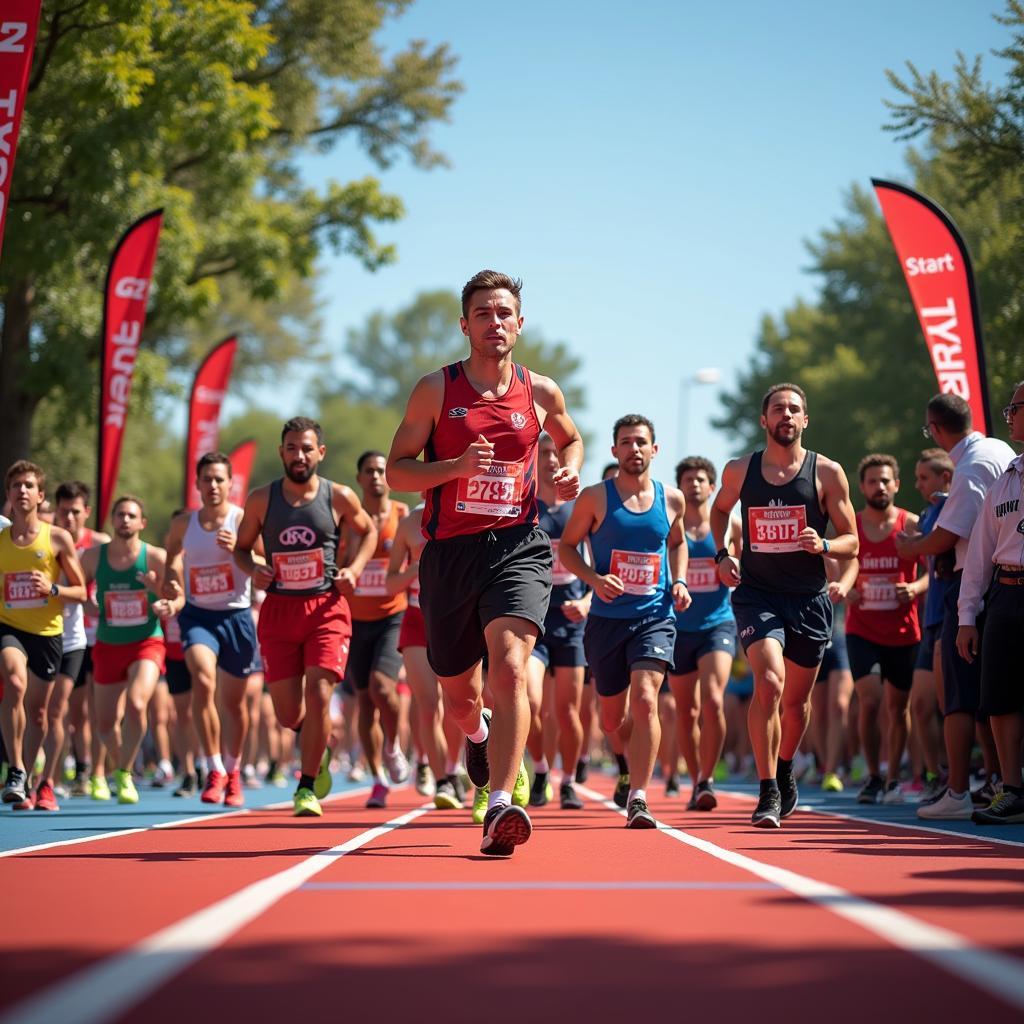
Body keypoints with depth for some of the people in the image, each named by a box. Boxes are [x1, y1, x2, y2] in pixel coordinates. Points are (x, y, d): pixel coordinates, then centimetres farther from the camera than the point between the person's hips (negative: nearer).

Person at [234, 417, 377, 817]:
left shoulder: (339, 498, -1)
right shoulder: (261, 499, 1)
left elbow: (367, 532, 16)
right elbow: (241, 547, 13)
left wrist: (354, 568, -1)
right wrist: (252, 570, -9)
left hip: (327, 608, -1)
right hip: (278, 609, 1)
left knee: (318, 695, -15)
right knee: (288, 714, 1)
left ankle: (307, 788, -1)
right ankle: (317, 744, 37)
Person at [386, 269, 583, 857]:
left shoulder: (541, 392, 7)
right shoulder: (436, 390, 2)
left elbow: (572, 439, 29)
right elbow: (397, 472, 0)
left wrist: (572, 470, 6)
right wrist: (457, 465, -17)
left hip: (518, 548, -1)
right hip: (450, 552, 1)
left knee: (510, 669, -25)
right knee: (460, 698, 12)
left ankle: (500, 808, -30)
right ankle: (479, 735, 51)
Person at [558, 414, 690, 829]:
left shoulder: (672, 499, 4)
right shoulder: (595, 498, -3)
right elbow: (566, 546, 4)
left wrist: (679, 582, 6)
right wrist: (594, 579, -13)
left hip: (656, 617, 0)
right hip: (607, 618, 0)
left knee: (645, 701, -21)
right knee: (612, 718, 10)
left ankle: (638, 797, -17)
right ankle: (634, 764, 45)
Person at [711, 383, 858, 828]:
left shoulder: (827, 472, -2)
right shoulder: (739, 471, 2)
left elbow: (851, 542, 1)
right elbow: (720, 509, 25)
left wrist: (822, 545, -19)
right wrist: (722, 553, 9)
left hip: (809, 599, 1)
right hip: (756, 594, -1)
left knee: (796, 700, 13)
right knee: (768, 683, -22)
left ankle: (784, 770, 42)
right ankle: (768, 793, -17)